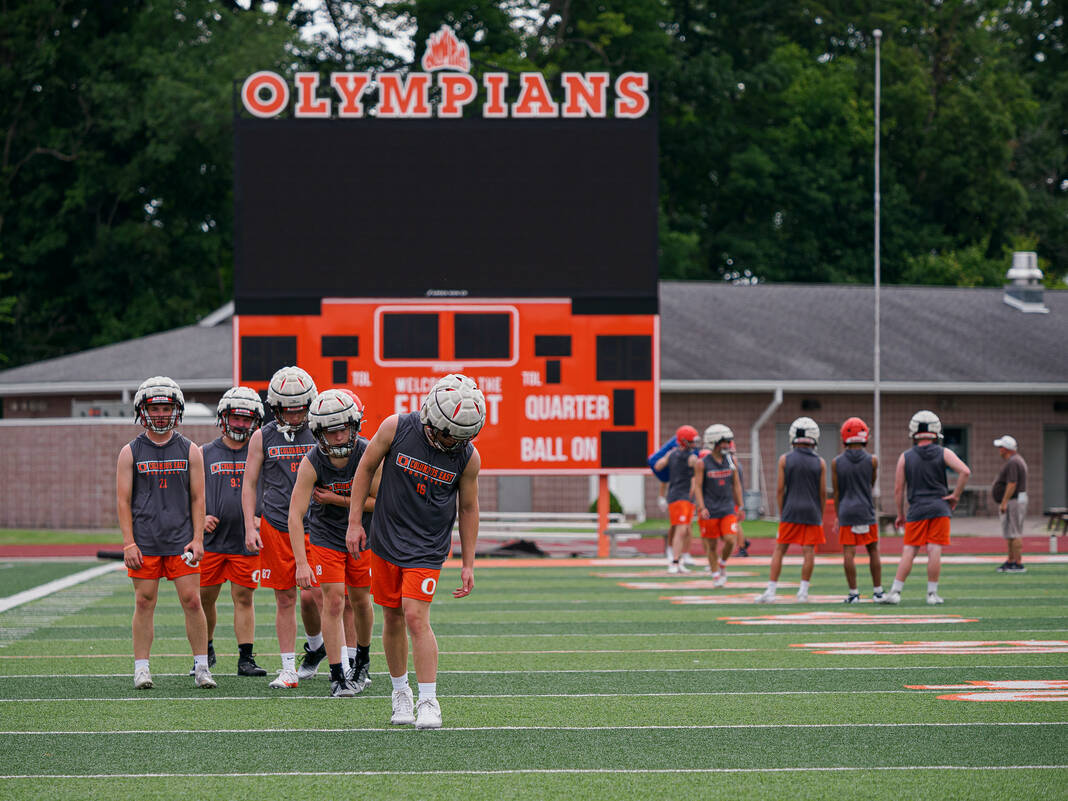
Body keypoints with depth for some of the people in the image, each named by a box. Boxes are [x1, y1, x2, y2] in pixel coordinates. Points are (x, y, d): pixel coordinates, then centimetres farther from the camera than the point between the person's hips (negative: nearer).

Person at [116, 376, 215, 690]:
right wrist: (129, 543, -5)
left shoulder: (190, 451, 7)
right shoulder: (131, 453, 4)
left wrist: (197, 539, -2)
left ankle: (201, 667, 4)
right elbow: (123, 500, 2)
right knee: (144, 603, 1)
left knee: (192, 601, -4)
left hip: (180, 540, 0)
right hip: (144, 542, 0)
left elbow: (197, 498, 7)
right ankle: (141, 668, 8)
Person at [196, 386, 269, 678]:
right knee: (204, 599, 6)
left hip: (246, 541, -1)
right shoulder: (206, 454, 7)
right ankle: (206, 651, 26)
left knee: (244, 598, 0)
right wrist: (200, 517, -6)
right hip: (211, 541, 1)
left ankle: (246, 658, 4)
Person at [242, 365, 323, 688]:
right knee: (285, 599, 3)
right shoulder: (263, 437, 4)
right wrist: (250, 526, -2)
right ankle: (289, 669, 8)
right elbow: (249, 484, 7)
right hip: (275, 528, 1)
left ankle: (316, 645, 21)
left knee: (312, 595, -8)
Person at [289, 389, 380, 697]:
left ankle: (362, 661, 36)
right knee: (333, 602, -9)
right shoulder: (312, 463, -23)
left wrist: (337, 500, -21)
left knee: (360, 601, 11)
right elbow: (295, 515, -24)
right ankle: (338, 677, -4)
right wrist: (301, 563, -30)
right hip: (325, 536, -1)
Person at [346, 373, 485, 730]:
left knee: (416, 618, -14)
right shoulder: (396, 428, -12)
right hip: (386, 540, 2)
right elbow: (366, 468, 2)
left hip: (427, 549, -2)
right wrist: (355, 522, 1)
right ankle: (400, 693, 27)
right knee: (392, 619, 10)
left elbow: (468, 509, 1)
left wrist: (468, 564, 4)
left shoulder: (468, 457, -11)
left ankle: (429, 702, -10)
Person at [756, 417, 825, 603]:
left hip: (791, 511, 0)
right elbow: (822, 492, 4)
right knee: (809, 552, 4)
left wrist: (781, 513, 9)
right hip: (812, 511, 0)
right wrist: (821, 516, 14)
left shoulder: (785, 460, -1)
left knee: (779, 550, 4)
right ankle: (803, 591, 2)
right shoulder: (820, 463, 2)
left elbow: (780, 490, 0)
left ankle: (771, 591, 2)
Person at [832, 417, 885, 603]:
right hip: (866, 510, 0)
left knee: (849, 553, -1)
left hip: (846, 511, 0)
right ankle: (877, 591, 13)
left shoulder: (837, 462, -3)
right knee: (873, 551, 10)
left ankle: (853, 593, -4)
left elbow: (836, 492, 3)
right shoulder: (872, 460, -5)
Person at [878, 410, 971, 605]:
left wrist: (900, 515, 13)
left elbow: (898, 489, 4)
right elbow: (965, 471, -10)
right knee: (934, 552, -1)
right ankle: (932, 594, 1)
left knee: (909, 552, 3)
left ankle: (895, 592, 0)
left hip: (916, 510, 1)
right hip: (939, 508, -1)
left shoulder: (905, 457, 3)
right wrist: (956, 496, -1)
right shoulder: (943, 454, 1)